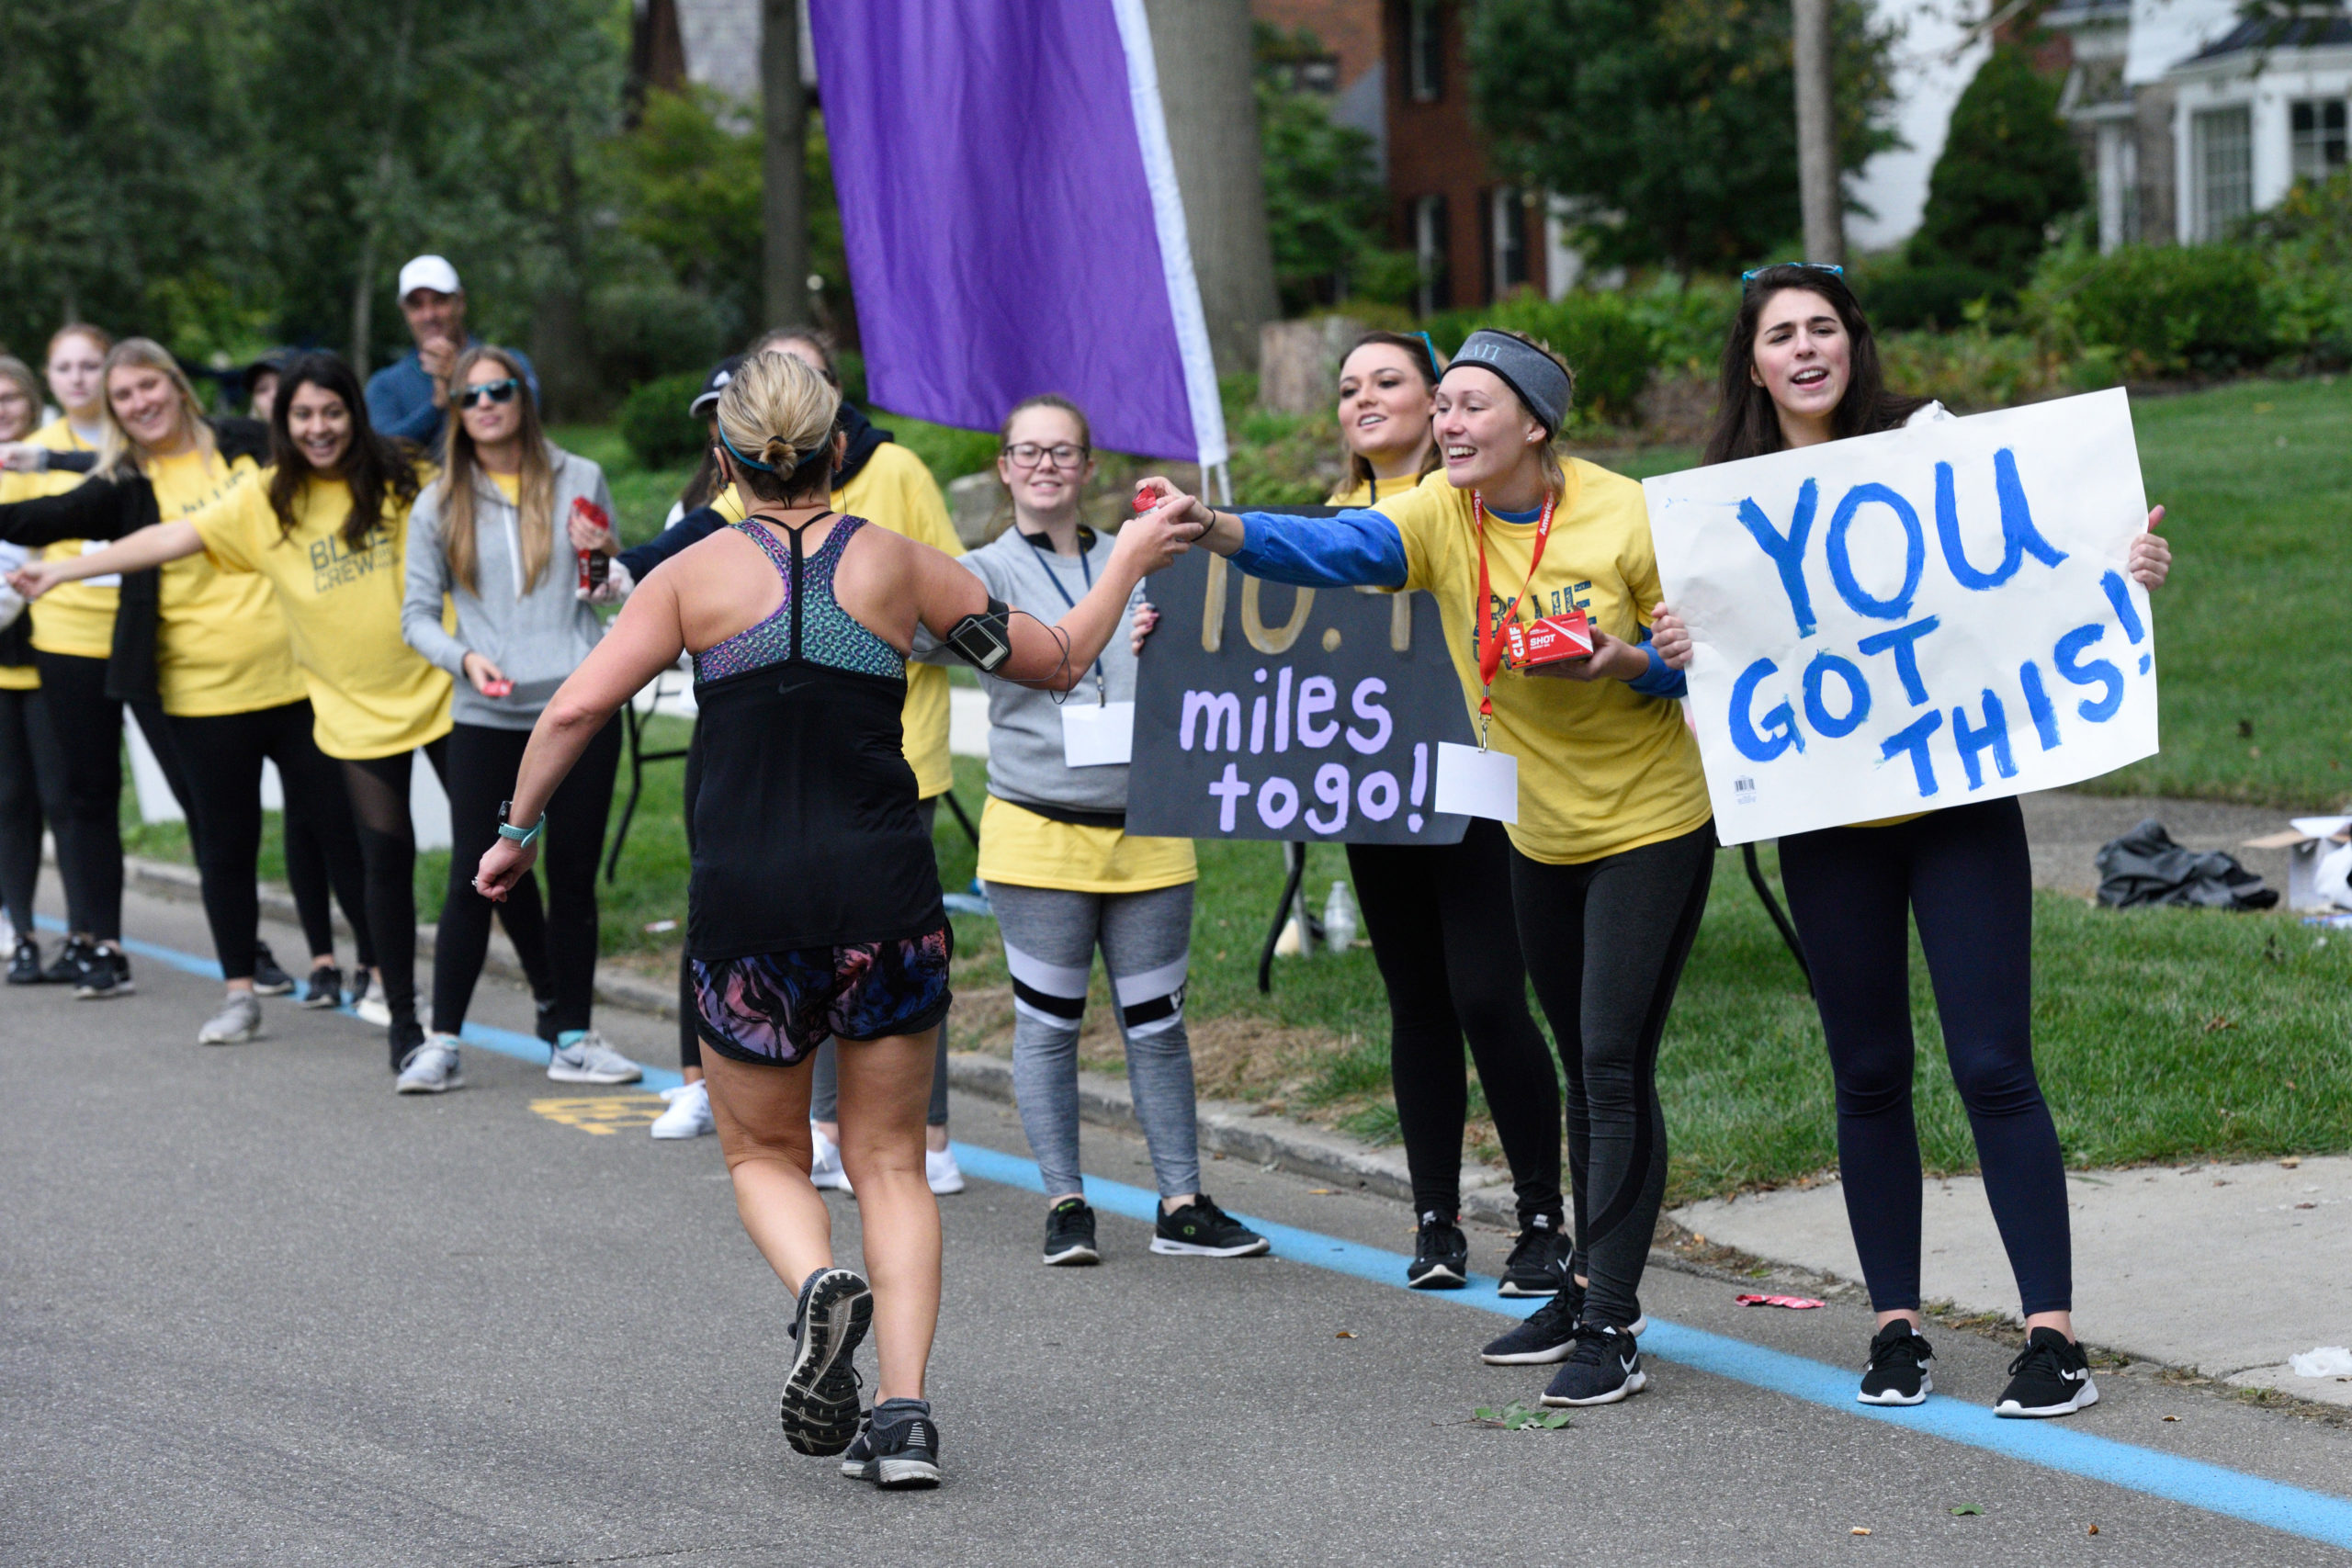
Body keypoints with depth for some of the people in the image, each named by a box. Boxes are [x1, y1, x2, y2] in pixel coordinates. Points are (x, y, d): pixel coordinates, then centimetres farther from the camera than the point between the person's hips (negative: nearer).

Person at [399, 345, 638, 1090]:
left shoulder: (579, 481, 7)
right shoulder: (438, 506, 6)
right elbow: (417, 614, 7)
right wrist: (464, 657, -12)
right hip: (486, 720, -1)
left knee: (574, 880, 6)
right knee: (475, 881, -3)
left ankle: (573, 1040, 14)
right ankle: (442, 1039, 7)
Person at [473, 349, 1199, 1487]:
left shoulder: (695, 574, 2)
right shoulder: (895, 562, 5)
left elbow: (574, 711, -6)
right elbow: (1055, 662, 14)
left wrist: (517, 831, 8)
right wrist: (1128, 564, 30)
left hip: (746, 909, -1)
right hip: (885, 900, 1)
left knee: (763, 1154, 18)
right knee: (889, 1162, 12)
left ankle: (818, 1286, -14)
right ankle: (902, 1413, -3)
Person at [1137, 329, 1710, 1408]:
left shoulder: (1623, 517, -18)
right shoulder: (1441, 516, -8)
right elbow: (1333, 550, -26)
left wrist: (1623, 662, -30)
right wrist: (1213, 529, -44)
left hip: (1652, 822, -5)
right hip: (1541, 830, 5)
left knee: (1615, 1065, -10)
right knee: (1584, 1065, 16)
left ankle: (1613, 1328, -6)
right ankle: (1591, 1285, 30)